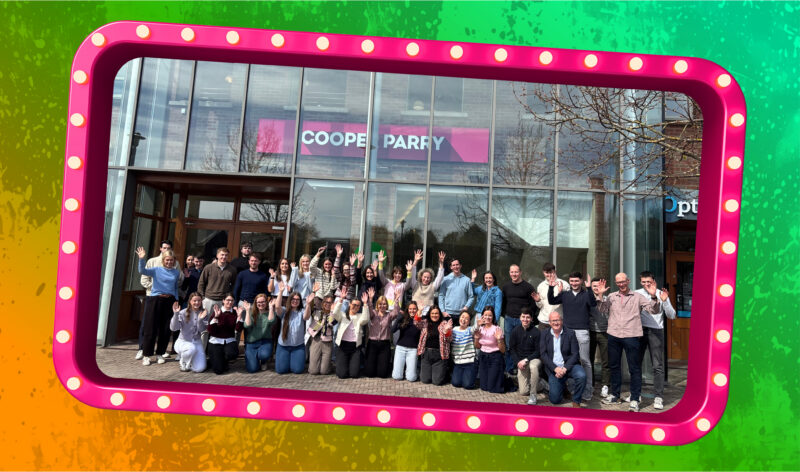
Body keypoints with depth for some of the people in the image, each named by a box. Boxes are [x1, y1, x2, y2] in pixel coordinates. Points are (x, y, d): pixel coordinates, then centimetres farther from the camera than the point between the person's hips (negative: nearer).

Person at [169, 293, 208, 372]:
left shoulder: (204, 313, -3)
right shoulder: (183, 313, -11)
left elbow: (202, 330, -10)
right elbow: (173, 328, -21)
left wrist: (200, 320, -28)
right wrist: (176, 314, -33)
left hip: (197, 342, 2)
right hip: (183, 341, -2)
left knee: (200, 369, -13)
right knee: (191, 348, -39)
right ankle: (184, 364, -4)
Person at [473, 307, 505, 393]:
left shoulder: (497, 329, -13)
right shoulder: (480, 329, 1)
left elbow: (503, 350, -10)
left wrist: (499, 339, -26)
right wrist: (476, 338, -6)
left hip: (495, 358, -5)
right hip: (483, 357, 5)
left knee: (493, 388, -3)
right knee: (483, 387, 6)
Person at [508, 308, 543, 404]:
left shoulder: (536, 332, -8)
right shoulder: (515, 331, 0)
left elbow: (538, 351, -7)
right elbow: (511, 349, 4)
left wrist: (526, 360, -17)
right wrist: (518, 362, -9)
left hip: (533, 359, -2)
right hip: (521, 361, 2)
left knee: (533, 366, -41)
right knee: (523, 392, -8)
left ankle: (533, 395, -24)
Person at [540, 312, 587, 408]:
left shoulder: (570, 333, 0)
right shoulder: (544, 335, 4)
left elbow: (575, 354, -6)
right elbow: (543, 355, -2)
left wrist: (565, 368, -18)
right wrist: (555, 368, -16)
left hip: (569, 365, -1)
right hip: (553, 369, 1)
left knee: (581, 376, -33)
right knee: (555, 400, -4)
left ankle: (576, 402, -11)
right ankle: (562, 386, 31)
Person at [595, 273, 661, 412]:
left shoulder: (638, 297, 3)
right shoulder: (611, 296, 11)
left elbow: (654, 310, -3)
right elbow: (602, 310, 0)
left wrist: (653, 296, -19)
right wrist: (600, 295, -11)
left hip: (631, 336, -3)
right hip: (613, 336, 4)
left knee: (634, 368, -1)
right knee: (614, 366, 14)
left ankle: (634, 399, 8)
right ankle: (615, 395, 28)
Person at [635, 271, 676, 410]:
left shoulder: (661, 294, 0)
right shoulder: (637, 294, 5)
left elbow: (672, 316, -4)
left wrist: (665, 301, -17)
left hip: (656, 331, -2)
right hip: (639, 331, 2)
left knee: (658, 365, -4)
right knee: (636, 363, 8)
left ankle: (659, 397, 2)